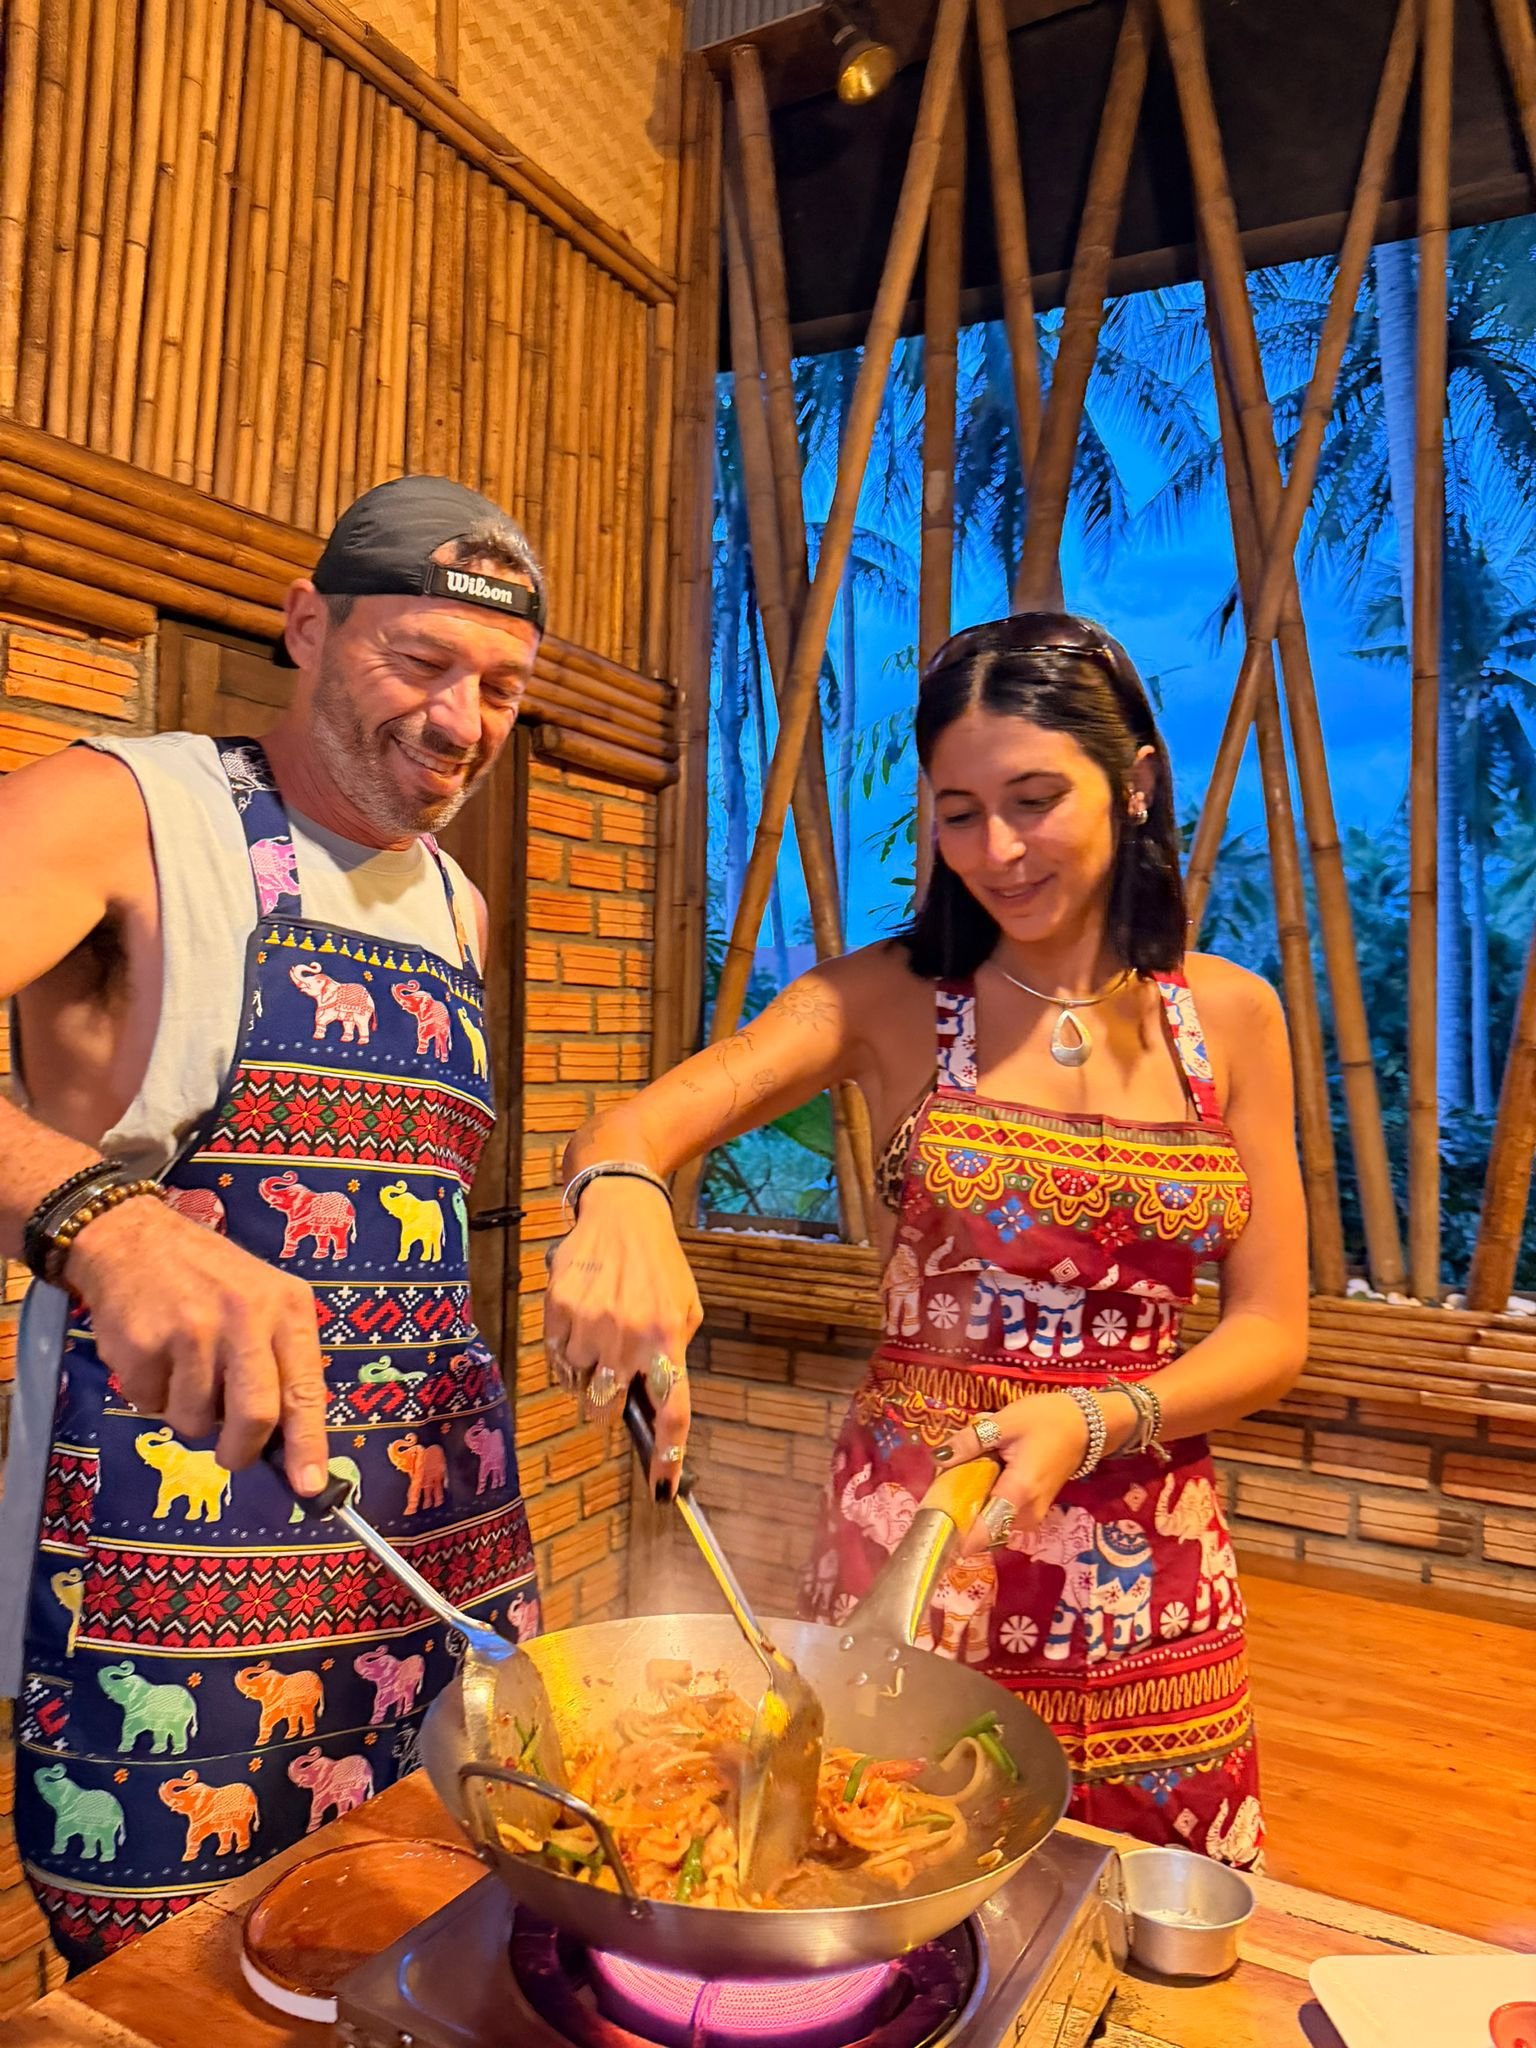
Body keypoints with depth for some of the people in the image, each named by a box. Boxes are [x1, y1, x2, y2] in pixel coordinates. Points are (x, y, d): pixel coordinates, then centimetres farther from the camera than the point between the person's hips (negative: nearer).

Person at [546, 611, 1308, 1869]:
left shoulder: (1230, 1018, -1)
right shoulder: (892, 1000, -5)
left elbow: (1272, 1334, -1)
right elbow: (638, 1121, -19)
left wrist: (1091, 1420, -18)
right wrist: (621, 1199, -41)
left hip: (1155, 1588, 2)